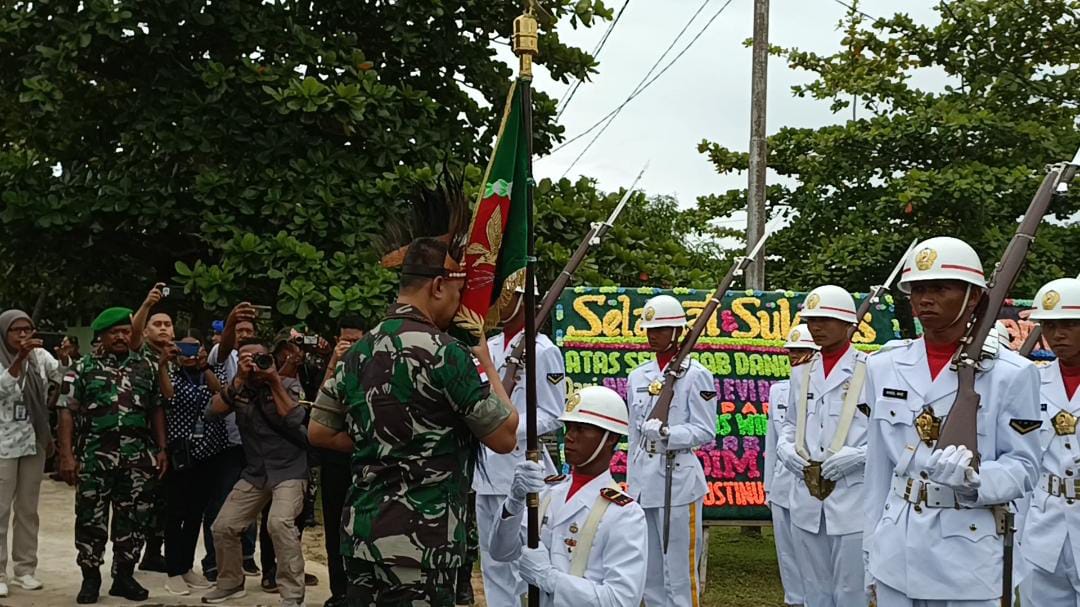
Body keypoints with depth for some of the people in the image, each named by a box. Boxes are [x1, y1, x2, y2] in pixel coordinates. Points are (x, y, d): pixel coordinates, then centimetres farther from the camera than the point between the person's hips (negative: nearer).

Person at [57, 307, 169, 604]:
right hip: (95, 456, -2)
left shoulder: (145, 367, 9)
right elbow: (67, 412, -2)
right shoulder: (83, 368, 2)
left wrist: (161, 449, 4)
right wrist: (66, 455, -9)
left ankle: (124, 576, 17)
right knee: (91, 518, 3)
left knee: (133, 518, 5)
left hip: (138, 458, 2)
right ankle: (90, 577, 15)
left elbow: (157, 411, 12)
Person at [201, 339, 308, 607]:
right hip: (255, 472, 5)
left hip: (289, 469, -5)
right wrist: (240, 379, -20)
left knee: (279, 523, -28)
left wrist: (275, 381, -20)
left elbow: (294, 421, -21)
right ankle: (230, 583, 29)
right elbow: (212, 411, -13)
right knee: (223, 527, 4)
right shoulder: (239, 389, 3)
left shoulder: (287, 386, -5)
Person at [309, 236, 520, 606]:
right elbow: (505, 438, -7)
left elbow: (320, 432, 16)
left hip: (360, 532, 7)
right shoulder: (445, 353, -13)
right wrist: (487, 365, 5)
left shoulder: (359, 351, 9)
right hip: (419, 543, -7)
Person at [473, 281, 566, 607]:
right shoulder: (489, 347, 12)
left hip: (518, 472, -7)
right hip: (485, 470, 7)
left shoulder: (542, 351, -9)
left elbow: (552, 416, -10)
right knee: (492, 562, 13)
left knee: (519, 562, -4)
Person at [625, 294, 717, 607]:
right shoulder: (638, 376, 12)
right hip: (642, 481, 7)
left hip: (678, 480, -6)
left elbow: (705, 431, -9)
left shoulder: (696, 375, -6)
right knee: (648, 572, 12)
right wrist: (632, 481, 16)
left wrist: (666, 433, -23)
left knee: (679, 572, -4)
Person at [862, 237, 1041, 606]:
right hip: (895, 554, 4)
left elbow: (1023, 467, -5)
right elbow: (878, 464, 7)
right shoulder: (884, 365, 4)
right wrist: (870, 548, 8)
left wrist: (973, 480, -24)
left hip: (966, 557, -3)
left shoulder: (1011, 373, -7)